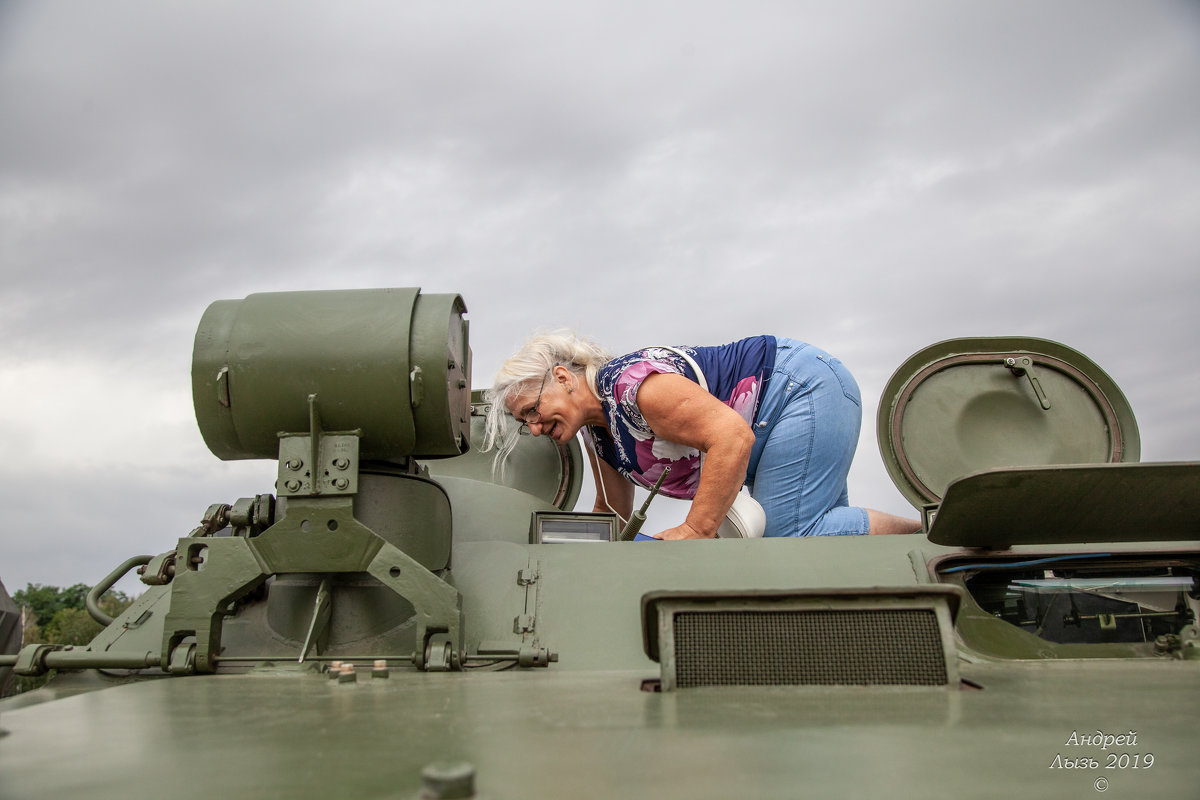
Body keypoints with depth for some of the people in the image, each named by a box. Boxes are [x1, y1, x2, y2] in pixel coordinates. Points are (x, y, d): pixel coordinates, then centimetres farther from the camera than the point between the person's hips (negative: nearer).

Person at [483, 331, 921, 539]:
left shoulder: (632, 383, -27)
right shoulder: (596, 429, 5)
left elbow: (732, 436, -33)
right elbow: (613, 512, 16)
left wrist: (695, 532, -31)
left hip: (804, 387, -9)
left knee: (790, 538, -17)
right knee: (818, 534, 9)